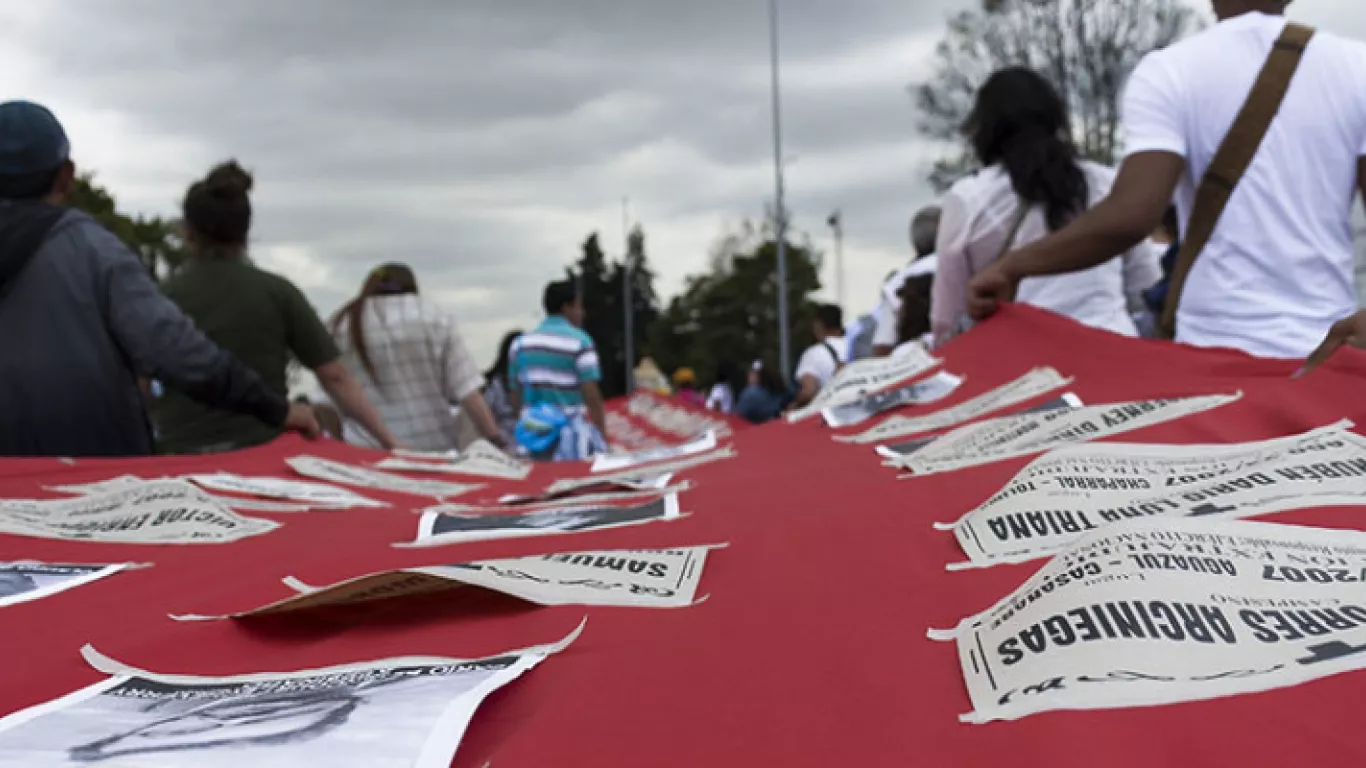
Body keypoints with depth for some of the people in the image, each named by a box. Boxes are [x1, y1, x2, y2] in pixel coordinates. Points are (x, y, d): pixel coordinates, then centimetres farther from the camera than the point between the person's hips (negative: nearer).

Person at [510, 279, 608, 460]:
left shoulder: (521, 344, 9)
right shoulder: (579, 341, -7)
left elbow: (516, 399, 12)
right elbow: (591, 396, -11)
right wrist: (603, 438, -5)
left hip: (534, 436, 6)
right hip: (570, 437, -6)